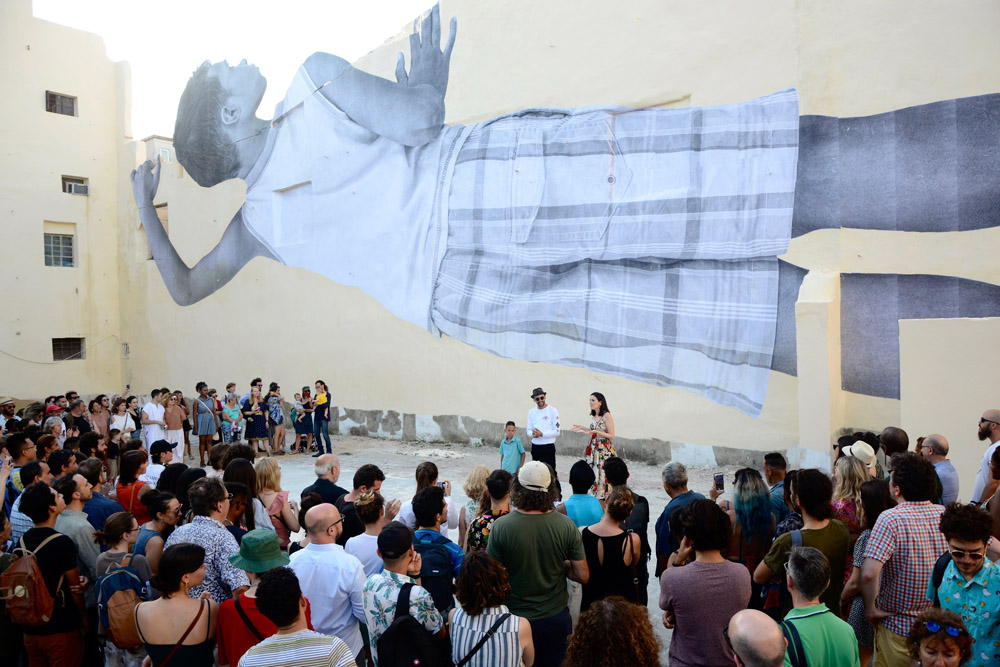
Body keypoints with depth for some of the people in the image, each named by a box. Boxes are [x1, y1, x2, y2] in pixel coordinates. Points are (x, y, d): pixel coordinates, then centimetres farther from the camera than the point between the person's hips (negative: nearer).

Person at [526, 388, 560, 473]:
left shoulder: (553, 411, -4)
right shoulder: (531, 412, 11)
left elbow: (557, 432, -8)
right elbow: (529, 430, 11)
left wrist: (542, 434, -18)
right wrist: (533, 434, -12)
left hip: (548, 447, -5)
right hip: (535, 447, 5)